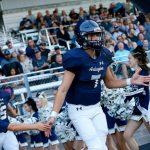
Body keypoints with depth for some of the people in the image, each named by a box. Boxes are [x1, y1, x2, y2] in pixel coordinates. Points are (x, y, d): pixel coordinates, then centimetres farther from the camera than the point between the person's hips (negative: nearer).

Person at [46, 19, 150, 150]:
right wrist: (54, 115, -33)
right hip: (79, 110, -7)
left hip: (96, 107, 7)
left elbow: (110, 82, 11)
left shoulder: (103, 55, -1)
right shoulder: (76, 58, -22)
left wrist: (130, 81, -3)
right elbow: (63, 89, -25)